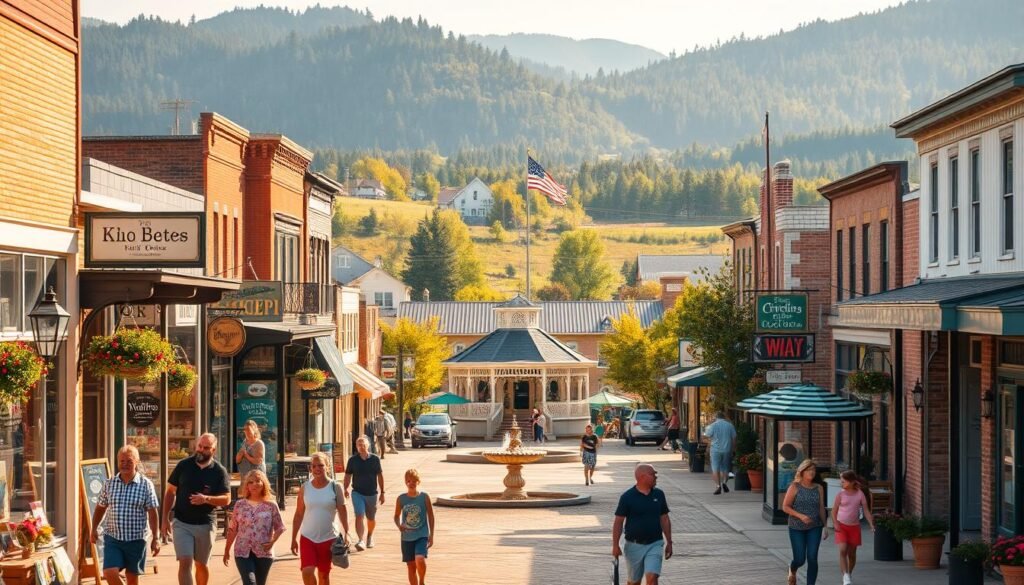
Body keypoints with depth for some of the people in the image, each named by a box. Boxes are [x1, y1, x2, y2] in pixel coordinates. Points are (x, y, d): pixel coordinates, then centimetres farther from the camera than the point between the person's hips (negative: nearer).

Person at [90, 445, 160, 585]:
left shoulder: (146, 484, -4)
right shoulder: (110, 483, 4)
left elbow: (152, 513, -4)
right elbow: (101, 508, 14)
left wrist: (155, 538, -7)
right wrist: (94, 529, 6)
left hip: (136, 539, -2)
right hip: (112, 538, 2)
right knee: (110, 573, -12)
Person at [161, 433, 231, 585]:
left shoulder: (219, 471, -3)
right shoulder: (184, 465, -1)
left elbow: (226, 499, -5)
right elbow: (170, 492, 5)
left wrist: (206, 499, -23)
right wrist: (166, 518, -1)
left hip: (205, 525, 1)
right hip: (182, 523, -1)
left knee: (202, 565, 14)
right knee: (185, 563, -12)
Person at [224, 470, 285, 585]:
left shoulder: (271, 505, 1)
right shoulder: (240, 505, 3)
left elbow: (279, 527, 4)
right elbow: (232, 529, 8)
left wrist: (272, 542, -13)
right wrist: (227, 550, 10)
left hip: (264, 553, 1)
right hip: (243, 552, -1)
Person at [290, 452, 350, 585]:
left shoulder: (334, 487, -4)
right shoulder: (305, 488, 0)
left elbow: (342, 511, -2)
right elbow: (299, 514, 4)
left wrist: (346, 534, -10)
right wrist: (294, 538, 3)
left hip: (328, 538, 0)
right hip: (307, 537, 0)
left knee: (324, 574, 10)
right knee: (307, 572, -15)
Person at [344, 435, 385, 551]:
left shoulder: (374, 459, -2)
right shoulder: (353, 460, -3)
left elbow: (380, 476, 5)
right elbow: (348, 475, 3)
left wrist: (382, 492, 6)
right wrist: (346, 489, -12)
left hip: (372, 493, 1)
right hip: (358, 493, -1)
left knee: (371, 518, 15)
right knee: (359, 516, -17)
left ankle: (370, 537, 41)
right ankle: (360, 540, -22)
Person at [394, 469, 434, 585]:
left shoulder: (424, 497, -4)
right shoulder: (401, 499, 0)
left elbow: (430, 516, 2)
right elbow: (397, 516, 11)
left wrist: (431, 535, 0)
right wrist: (399, 525, -12)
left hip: (422, 536, -3)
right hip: (407, 537, 3)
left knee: (420, 560, -23)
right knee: (411, 566, 7)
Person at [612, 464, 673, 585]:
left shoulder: (659, 495, 3)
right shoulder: (627, 497, -8)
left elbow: (664, 519, 10)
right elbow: (618, 522, -6)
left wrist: (669, 542, 9)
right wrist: (615, 545, -10)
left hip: (654, 544, 1)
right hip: (634, 546, -1)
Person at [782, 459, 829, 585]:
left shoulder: (818, 488, 4)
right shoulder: (795, 487, -6)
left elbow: (821, 508, 11)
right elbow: (785, 507, -7)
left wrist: (825, 526, 9)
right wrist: (800, 516, -19)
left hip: (814, 528, 2)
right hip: (796, 528, -2)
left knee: (812, 558, -8)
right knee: (800, 560, 0)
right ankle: (792, 570, 37)